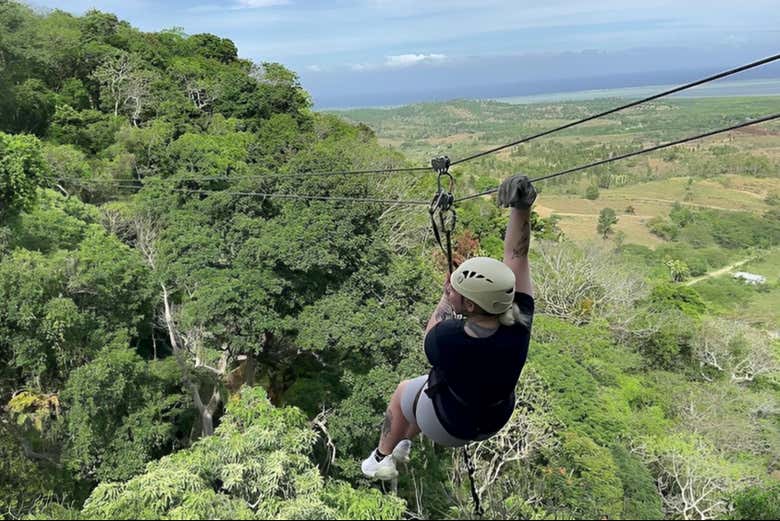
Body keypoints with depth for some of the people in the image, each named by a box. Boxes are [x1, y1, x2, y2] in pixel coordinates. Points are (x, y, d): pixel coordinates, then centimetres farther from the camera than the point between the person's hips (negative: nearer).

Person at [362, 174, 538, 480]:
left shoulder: (446, 339, -39)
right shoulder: (519, 326, -32)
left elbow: (430, 338, -12)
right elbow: (516, 256, -24)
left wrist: (446, 298, -4)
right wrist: (521, 208, -28)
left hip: (449, 426, -4)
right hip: (495, 421, 4)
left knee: (403, 392, 26)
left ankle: (382, 458, 48)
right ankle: (404, 443, 54)